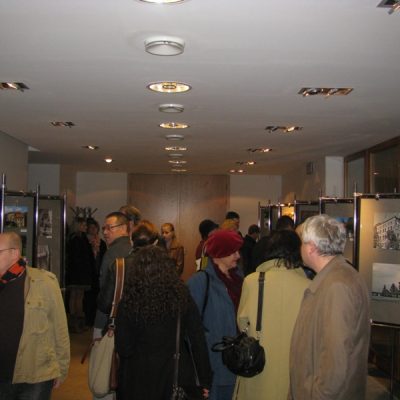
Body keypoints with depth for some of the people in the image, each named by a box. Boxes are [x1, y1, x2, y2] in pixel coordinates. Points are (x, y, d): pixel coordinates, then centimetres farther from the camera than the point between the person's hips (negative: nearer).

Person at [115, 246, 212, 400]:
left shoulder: (129, 302, -16)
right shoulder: (181, 295, -10)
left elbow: (124, 348, -10)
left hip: (141, 377, -1)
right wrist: (205, 379, 3)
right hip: (177, 375, 2)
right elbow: (198, 341, -7)